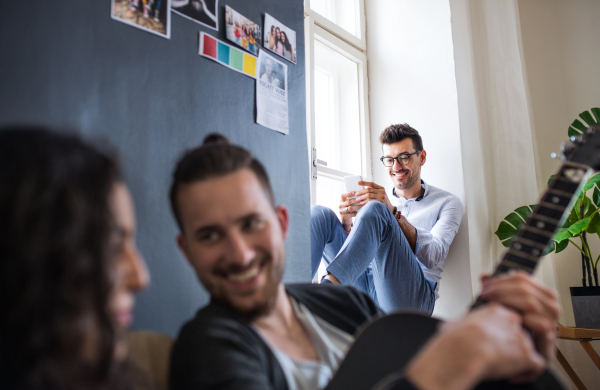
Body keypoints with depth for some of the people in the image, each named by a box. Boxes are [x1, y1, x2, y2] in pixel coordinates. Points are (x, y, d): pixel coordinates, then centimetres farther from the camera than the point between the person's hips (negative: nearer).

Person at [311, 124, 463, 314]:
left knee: (375, 210, -28)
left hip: (411, 296, -4)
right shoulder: (377, 198, 23)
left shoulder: (447, 203, 13)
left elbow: (434, 256, -7)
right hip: (365, 288, 4)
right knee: (321, 214, -13)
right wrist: (346, 224, -9)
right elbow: (359, 248, 14)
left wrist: (393, 212, -20)